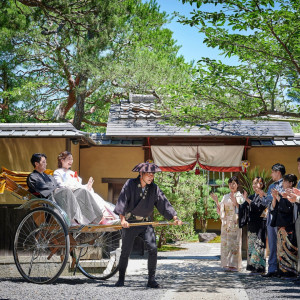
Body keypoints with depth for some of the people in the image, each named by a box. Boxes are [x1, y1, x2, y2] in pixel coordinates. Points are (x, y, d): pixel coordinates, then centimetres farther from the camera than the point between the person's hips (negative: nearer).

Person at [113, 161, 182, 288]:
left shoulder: (154, 188, 1)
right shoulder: (130, 184, -8)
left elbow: (164, 203, -4)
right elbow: (122, 200, -16)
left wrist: (174, 217, -16)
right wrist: (122, 218, -28)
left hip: (146, 223, 2)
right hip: (129, 223, -2)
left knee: (153, 248, -13)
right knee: (125, 252, 3)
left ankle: (151, 279, -4)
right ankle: (121, 278, 21)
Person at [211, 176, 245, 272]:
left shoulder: (240, 196, 3)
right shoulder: (225, 197, 16)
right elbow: (221, 210, 13)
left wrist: (235, 201, -19)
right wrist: (216, 201, 0)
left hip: (235, 223, -4)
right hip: (226, 223, 5)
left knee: (234, 242, -8)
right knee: (225, 242, 1)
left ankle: (234, 265, -5)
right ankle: (227, 264, 4)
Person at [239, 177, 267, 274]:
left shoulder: (264, 196, -5)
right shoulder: (252, 196, 16)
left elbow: (258, 207, -18)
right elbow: (243, 208, 12)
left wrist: (247, 199, -17)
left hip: (260, 224, -7)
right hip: (251, 224, 7)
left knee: (258, 245, -9)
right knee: (251, 244, 6)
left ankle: (259, 267, -7)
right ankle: (253, 267, 9)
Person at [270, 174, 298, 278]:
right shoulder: (282, 194, 17)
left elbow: (287, 207, -20)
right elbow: (274, 207, 15)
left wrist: (278, 197, -16)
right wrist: (274, 197, 0)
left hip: (288, 226, -8)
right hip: (280, 225, 8)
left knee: (288, 248, -9)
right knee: (281, 248, 6)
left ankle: (290, 271, -8)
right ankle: (282, 270, 8)